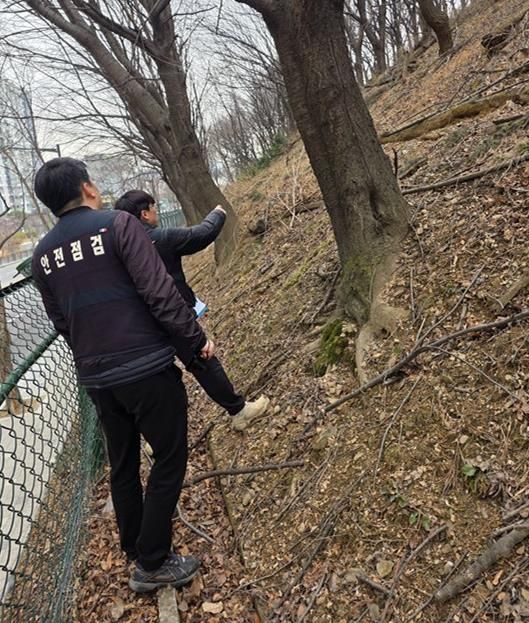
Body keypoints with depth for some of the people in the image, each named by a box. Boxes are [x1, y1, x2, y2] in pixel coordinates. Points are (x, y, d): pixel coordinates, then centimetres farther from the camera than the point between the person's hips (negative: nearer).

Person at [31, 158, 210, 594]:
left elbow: (61, 322, 14)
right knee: (169, 460, 9)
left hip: (96, 379, 7)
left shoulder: (42, 255, 8)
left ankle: (135, 549, 38)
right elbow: (160, 293, -16)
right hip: (148, 369, -6)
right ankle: (152, 564, 18)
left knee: (122, 465, 22)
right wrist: (196, 341, -6)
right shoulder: (118, 225, -10)